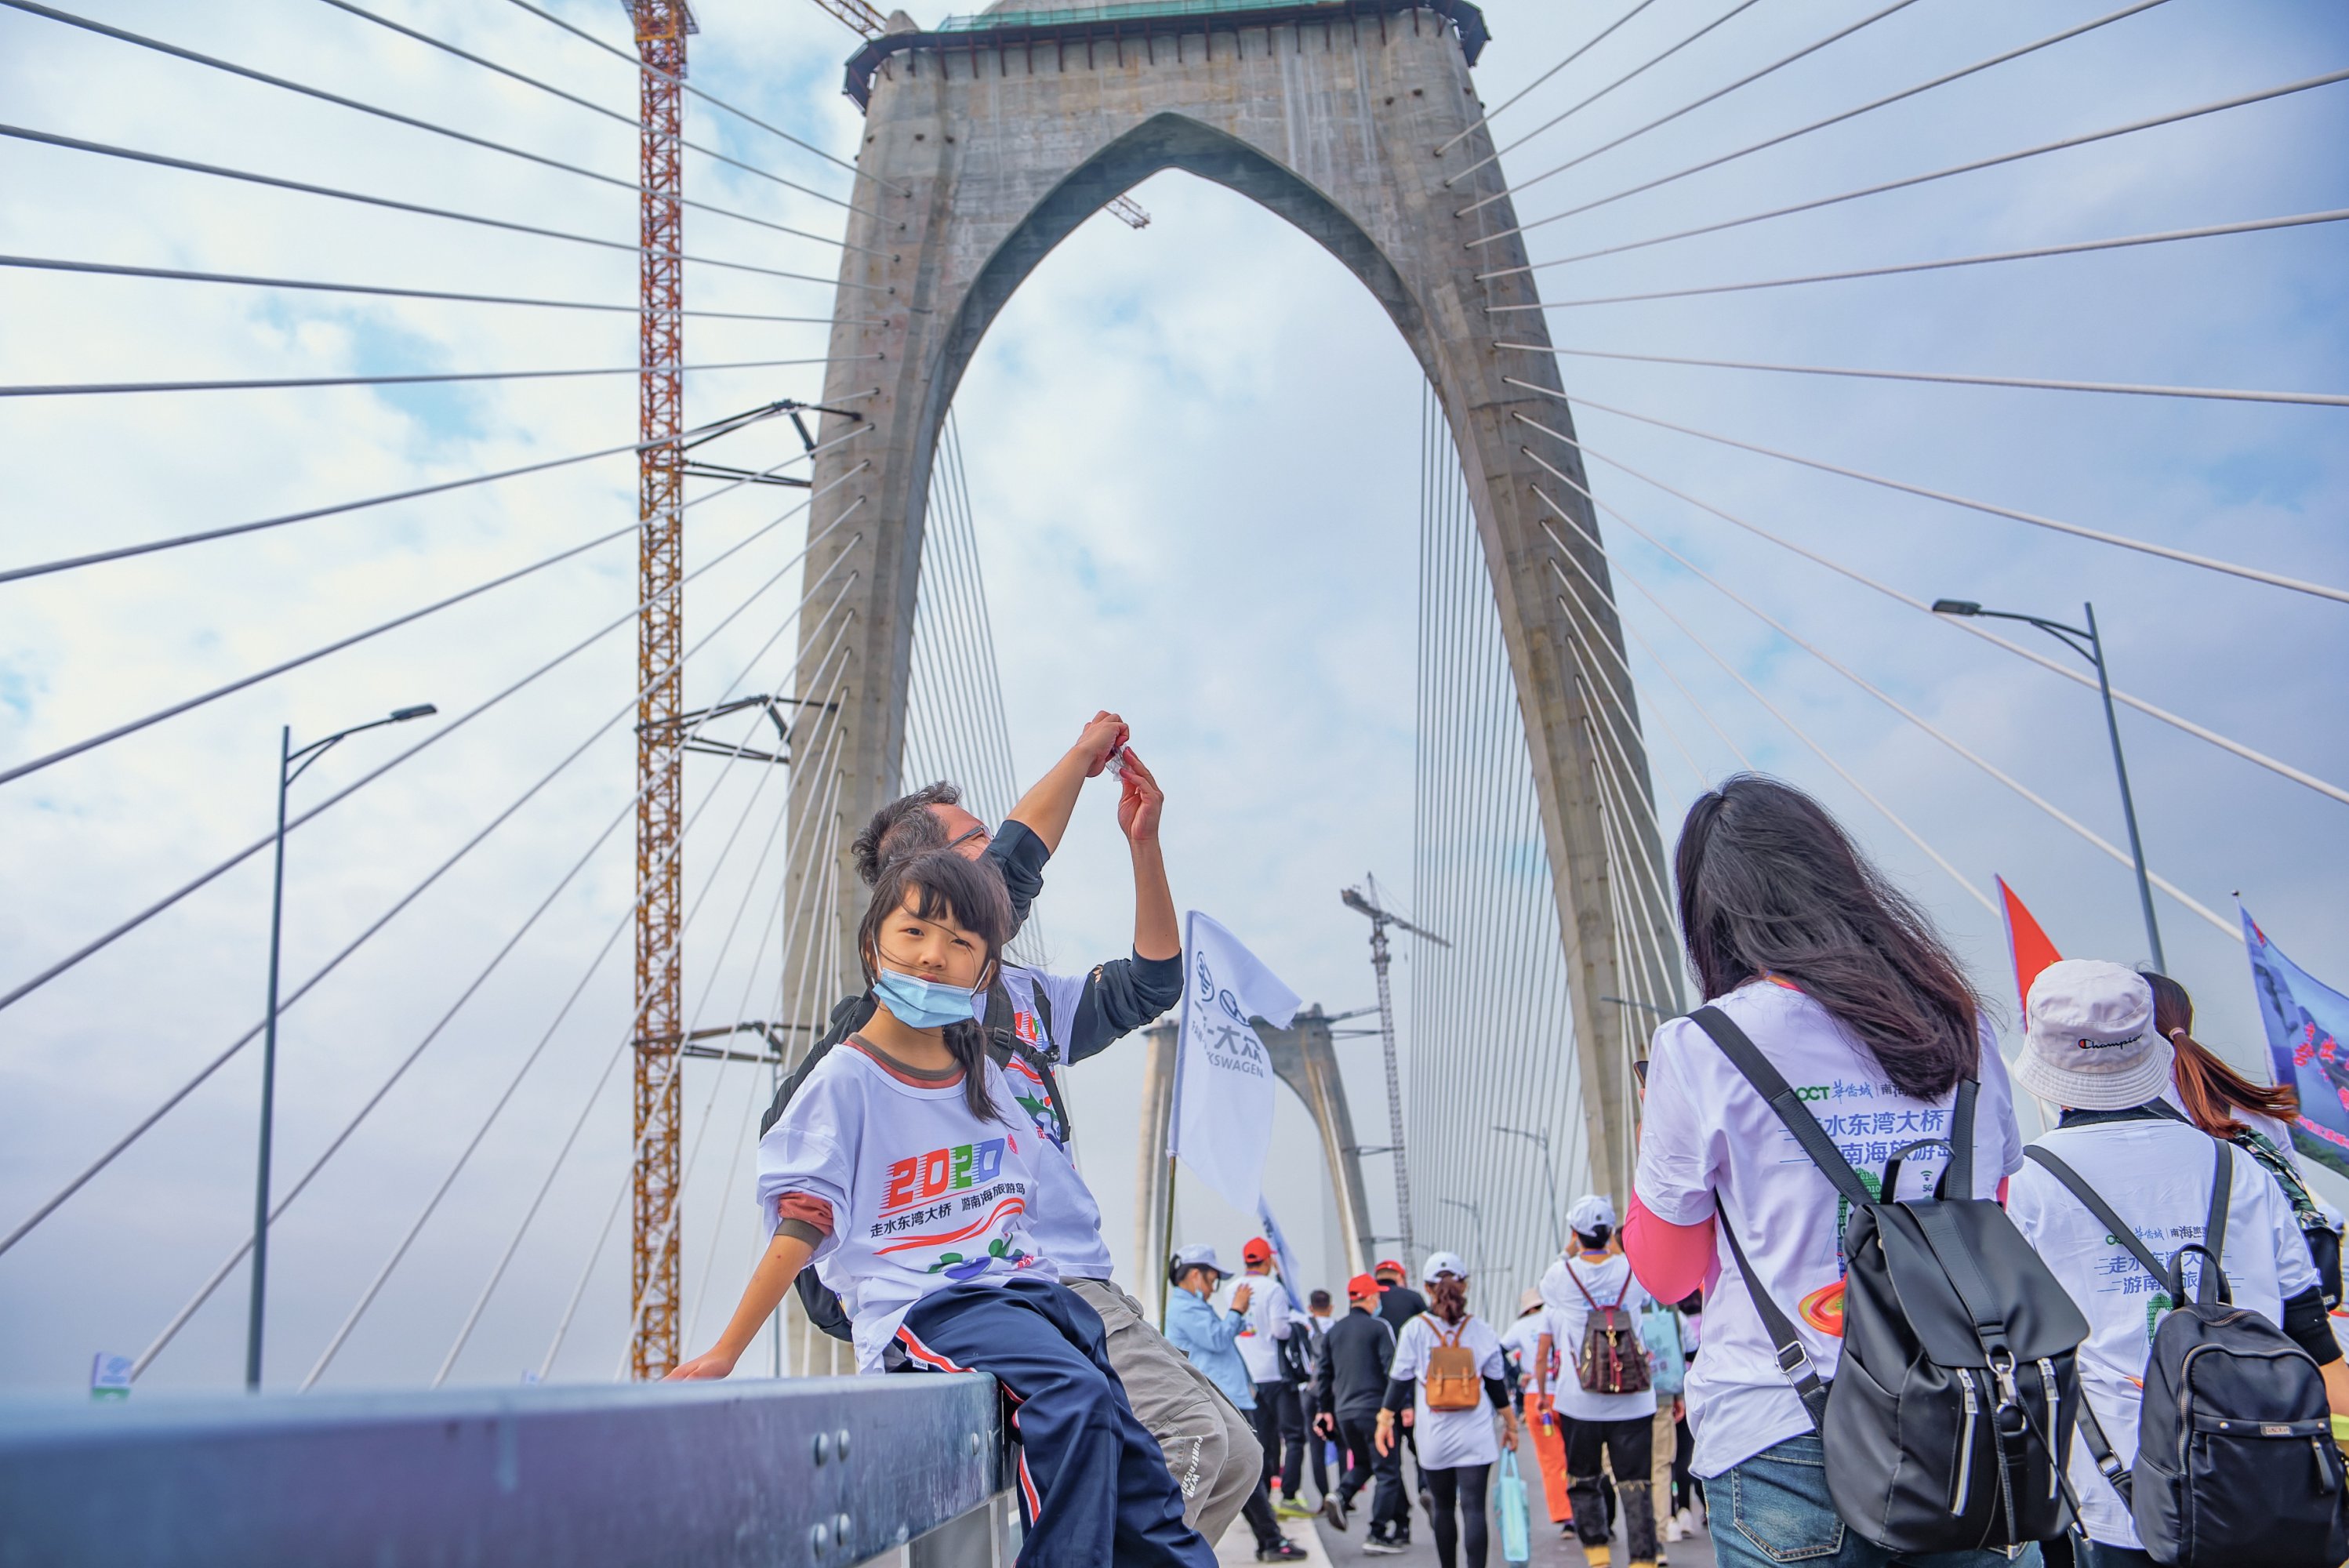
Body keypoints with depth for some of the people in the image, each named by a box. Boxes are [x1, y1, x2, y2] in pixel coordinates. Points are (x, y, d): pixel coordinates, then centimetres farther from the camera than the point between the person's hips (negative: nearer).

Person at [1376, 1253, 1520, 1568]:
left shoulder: (1414, 1329, -3)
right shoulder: (1481, 1329, 0)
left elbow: (1399, 1379, -1)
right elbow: (1497, 1384, 6)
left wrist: (1385, 1419, 8)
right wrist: (1510, 1423, 17)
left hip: (1433, 1438, 1)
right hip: (1475, 1436, 0)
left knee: (1443, 1506, 15)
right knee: (1474, 1507, -3)